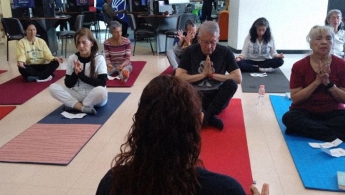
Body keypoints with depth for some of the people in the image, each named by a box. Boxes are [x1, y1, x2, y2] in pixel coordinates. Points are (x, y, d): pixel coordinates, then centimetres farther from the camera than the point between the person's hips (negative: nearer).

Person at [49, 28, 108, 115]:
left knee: (101, 91, -37)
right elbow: (68, 84, 0)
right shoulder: (72, 58, -1)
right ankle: (83, 107, -24)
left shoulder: (99, 59, -9)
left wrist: (81, 74, -20)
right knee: (53, 87, -16)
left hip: (94, 97, -3)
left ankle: (74, 105, -15)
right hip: (77, 95, 4)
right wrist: (76, 73, -19)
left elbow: (102, 83, -17)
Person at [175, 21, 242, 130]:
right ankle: (210, 118, -29)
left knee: (231, 84, -29)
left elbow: (238, 78, -11)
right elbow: (178, 78, -12)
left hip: (217, 97, 1)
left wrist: (212, 74, -15)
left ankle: (205, 117, -27)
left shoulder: (225, 52, -5)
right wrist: (203, 74, -14)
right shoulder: (190, 51, -4)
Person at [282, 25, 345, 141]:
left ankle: (304, 129, -25)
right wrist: (317, 82, -19)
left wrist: (328, 83, -18)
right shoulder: (299, 66, -5)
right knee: (289, 118, -33)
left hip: (333, 112, 1)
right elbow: (295, 98, -10)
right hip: (305, 112, 0)